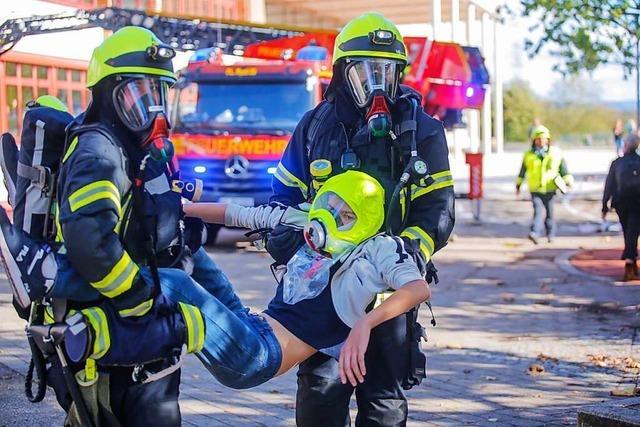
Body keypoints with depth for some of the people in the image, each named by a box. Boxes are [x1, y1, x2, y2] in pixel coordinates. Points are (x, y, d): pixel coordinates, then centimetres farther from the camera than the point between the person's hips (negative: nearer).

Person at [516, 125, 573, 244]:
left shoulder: (555, 153, 3)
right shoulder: (529, 155, 5)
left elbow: (563, 168, 10)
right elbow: (522, 171, 17)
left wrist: (567, 181, 6)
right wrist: (518, 185, 22)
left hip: (550, 189, 0)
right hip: (535, 189, 0)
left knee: (550, 212, 7)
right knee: (537, 210, -15)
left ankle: (551, 234, 21)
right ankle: (535, 233, -24)